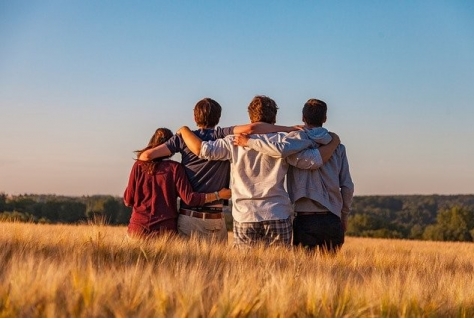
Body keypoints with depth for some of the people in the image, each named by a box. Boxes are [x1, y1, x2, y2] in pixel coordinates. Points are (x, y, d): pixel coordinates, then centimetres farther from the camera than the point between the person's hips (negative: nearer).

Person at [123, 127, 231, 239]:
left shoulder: (139, 165, 2)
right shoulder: (174, 168, -3)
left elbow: (128, 200, 4)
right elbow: (189, 198, -8)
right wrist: (219, 195, -1)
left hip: (139, 226, 1)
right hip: (166, 228, -1)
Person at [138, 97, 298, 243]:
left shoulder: (184, 138, 3)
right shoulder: (223, 136, -2)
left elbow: (147, 155, -2)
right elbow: (251, 128, -18)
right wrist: (289, 129, -12)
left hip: (187, 216, 2)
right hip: (214, 219, -1)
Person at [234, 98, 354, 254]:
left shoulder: (297, 138, -1)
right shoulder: (337, 147, 9)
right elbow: (347, 186, 8)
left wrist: (249, 142, -12)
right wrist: (344, 216, 20)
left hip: (305, 219, -3)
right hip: (332, 220, 3)